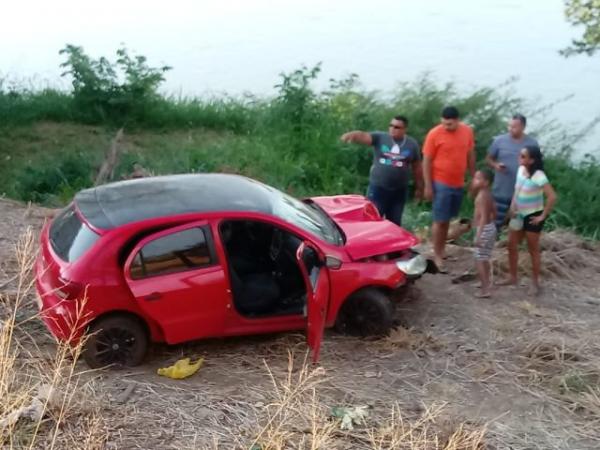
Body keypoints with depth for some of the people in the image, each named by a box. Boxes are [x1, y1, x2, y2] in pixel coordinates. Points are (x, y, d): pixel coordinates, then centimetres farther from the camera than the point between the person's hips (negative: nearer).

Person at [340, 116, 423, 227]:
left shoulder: (412, 144, 4)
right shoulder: (379, 137, -4)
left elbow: (417, 168, 11)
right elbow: (363, 136, -22)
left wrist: (419, 188, 15)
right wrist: (351, 135, -43)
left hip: (399, 191, 2)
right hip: (378, 188, -2)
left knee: (395, 223, 13)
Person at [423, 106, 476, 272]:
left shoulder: (467, 131, 0)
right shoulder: (434, 134, -14)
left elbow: (470, 155, 12)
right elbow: (427, 161, -11)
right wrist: (428, 186, -13)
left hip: (458, 183, 5)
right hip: (441, 184, -5)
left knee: (447, 219, 16)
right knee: (440, 220, -3)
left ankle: (442, 249, 30)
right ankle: (437, 255, 6)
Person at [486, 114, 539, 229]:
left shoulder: (532, 144, -3)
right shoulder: (499, 140, -5)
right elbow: (488, 159, 5)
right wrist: (495, 165, -17)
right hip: (501, 192, -1)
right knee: (495, 223, 5)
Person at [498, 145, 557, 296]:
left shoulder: (539, 176, -24)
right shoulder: (521, 170, 0)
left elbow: (552, 197, -27)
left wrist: (543, 216, -20)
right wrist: (512, 206, 4)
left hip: (532, 216, -7)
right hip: (519, 214, 7)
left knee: (533, 249, 4)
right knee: (512, 246, 12)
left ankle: (535, 283, 15)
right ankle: (512, 277, 27)